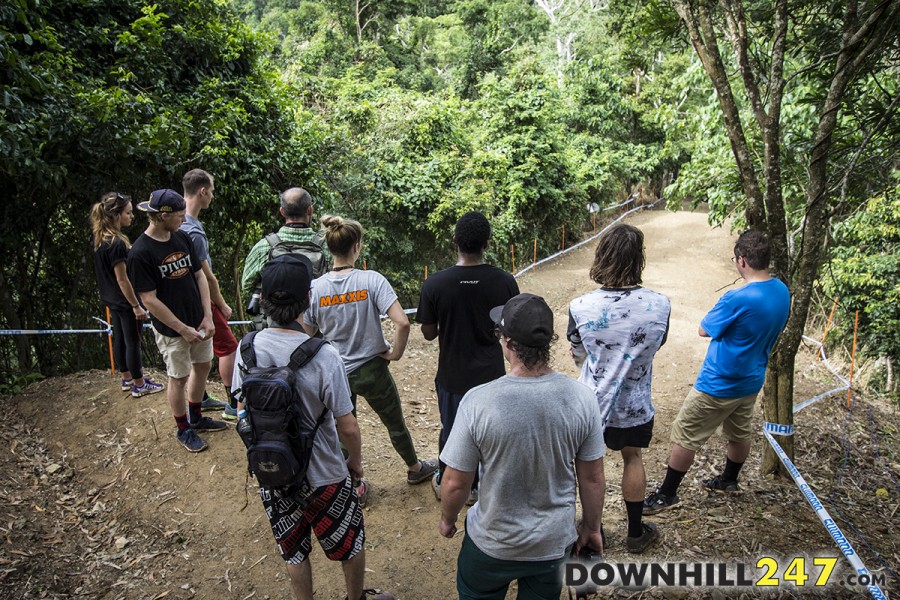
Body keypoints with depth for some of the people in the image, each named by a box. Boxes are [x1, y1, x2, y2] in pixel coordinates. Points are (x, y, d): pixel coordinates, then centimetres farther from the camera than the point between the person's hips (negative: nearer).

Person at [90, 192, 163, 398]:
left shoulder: (100, 239, 2)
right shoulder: (117, 244, -25)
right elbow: (122, 279, -23)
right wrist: (136, 306, -16)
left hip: (112, 299, 9)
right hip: (125, 301, -9)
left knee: (119, 339, 19)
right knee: (133, 342, 4)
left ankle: (127, 378, 34)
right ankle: (139, 385, 17)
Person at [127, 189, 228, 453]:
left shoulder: (182, 238, -1)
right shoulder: (140, 253, -20)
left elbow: (199, 275, 4)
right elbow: (150, 300, -19)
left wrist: (208, 317, -4)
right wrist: (183, 329, -17)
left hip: (198, 322, 6)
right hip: (171, 329, -6)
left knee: (202, 367, 18)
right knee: (179, 378, 8)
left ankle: (196, 418, 38)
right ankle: (183, 429, 28)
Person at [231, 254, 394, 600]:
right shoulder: (323, 356, -28)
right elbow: (347, 427, -21)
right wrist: (356, 461, -1)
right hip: (322, 477, -3)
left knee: (293, 552, 25)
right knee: (350, 544, 24)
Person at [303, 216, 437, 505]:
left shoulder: (315, 288, -11)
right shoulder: (372, 280, -19)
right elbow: (402, 323, -27)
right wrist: (395, 353, -11)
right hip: (372, 370, -1)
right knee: (395, 423, 23)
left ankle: (354, 486, 36)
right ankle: (415, 468, 45)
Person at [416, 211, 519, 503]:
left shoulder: (434, 284, -19)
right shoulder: (505, 282, -16)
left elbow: (428, 333, -8)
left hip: (452, 374, 0)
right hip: (491, 373, 1)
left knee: (450, 431, 21)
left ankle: (445, 484, 42)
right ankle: (476, 487, 37)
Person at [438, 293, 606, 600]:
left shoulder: (478, 402, -28)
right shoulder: (582, 398, -20)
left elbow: (455, 483, -16)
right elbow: (593, 479, -8)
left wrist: (447, 520, 4)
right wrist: (592, 527, 10)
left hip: (492, 543, -2)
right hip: (554, 541, 2)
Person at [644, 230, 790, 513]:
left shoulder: (737, 299, -29)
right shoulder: (782, 291, -3)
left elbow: (704, 330, -14)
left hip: (719, 384, -8)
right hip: (752, 380, 9)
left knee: (684, 435, 3)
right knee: (740, 432, 26)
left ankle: (667, 494, 14)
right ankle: (729, 480, 48)